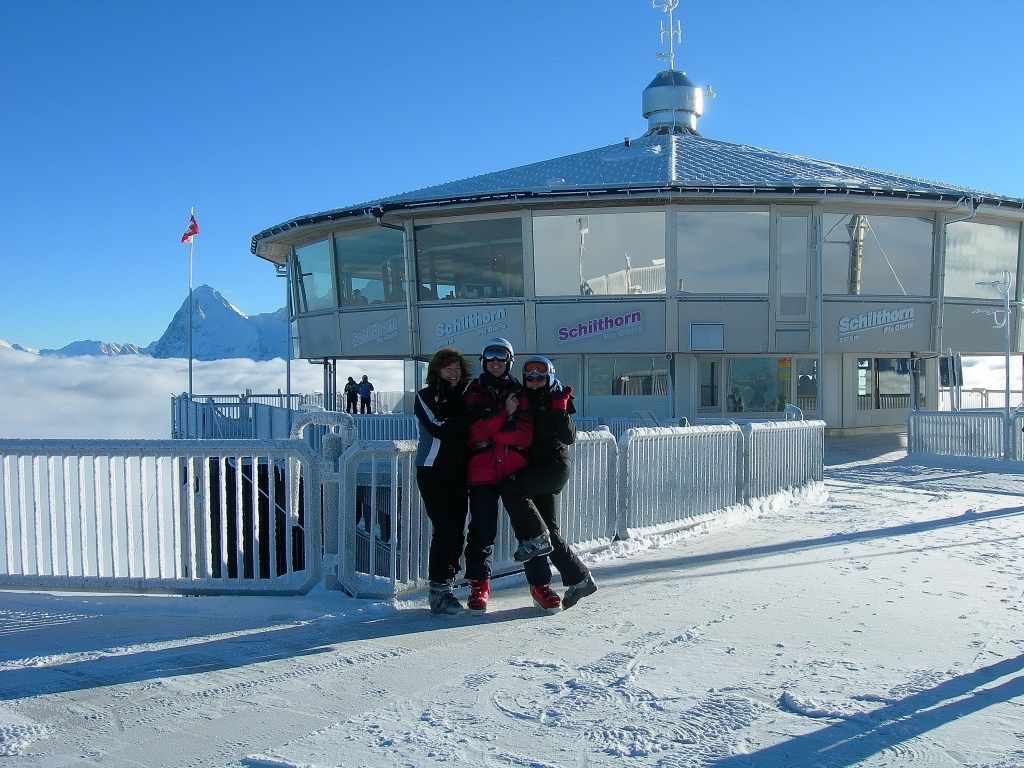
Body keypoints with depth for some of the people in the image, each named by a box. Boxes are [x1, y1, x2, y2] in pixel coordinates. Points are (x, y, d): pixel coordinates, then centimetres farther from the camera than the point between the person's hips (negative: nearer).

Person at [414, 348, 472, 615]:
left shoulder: (463, 397, 15)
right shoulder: (425, 397, 0)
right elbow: (439, 429, -15)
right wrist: (466, 416, -10)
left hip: (458, 472, 5)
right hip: (432, 471, -5)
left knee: (457, 530, 2)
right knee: (445, 527, -13)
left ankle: (446, 585, 12)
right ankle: (438, 591, -8)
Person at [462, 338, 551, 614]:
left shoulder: (518, 392, 12)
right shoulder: (474, 391, 11)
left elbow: (526, 434, -1)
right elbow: (476, 430, -5)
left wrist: (491, 429, -6)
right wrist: (505, 414, -11)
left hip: (514, 469, 0)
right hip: (482, 470, 0)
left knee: (525, 524, -6)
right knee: (482, 529, -2)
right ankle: (479, 586, 10)